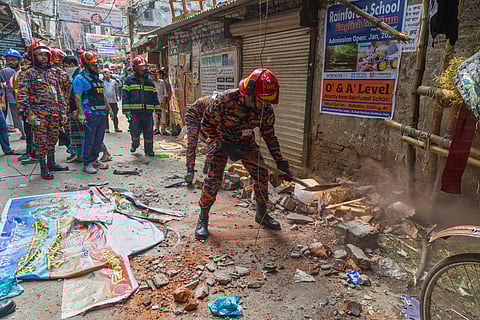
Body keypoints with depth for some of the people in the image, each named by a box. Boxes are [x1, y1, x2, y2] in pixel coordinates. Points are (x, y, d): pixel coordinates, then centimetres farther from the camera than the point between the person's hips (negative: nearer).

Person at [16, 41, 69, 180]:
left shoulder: (52, 73, 17)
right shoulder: (28, 73, -1)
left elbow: (59, 93, 19)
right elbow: (22, 94, -8)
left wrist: (63, 111, 14)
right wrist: (29, 112, -17)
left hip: (55, 114, 6)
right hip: (39, 114, -6)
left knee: (53, 139, 13)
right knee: (41, 141, -1)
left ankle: (51, 163, 27)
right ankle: (43, 168, 7)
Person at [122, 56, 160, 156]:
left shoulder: (149, 80, 15)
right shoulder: (129, 79, 4)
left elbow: (154, 95, 18)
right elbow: (125, 95, 0)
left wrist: (157, 109, 13)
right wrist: (126, 110, -9)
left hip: (148, 111, 3)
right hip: (134, 111, -3)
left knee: (148, 132, 3)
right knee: (135, 131, -2)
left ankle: (149, 150, 15)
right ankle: (135, 143, 29)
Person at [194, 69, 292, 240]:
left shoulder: (266, 110, -18)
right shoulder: (226, 100, -32)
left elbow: (270, 137, -4)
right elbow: (207, 123, -19)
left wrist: (281, 163, -6)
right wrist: (223, 145, -25)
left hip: (246, 142, 4)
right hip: (222, 140, -4)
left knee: (262, 175, 1)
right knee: (213, 178, -13)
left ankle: (261, 214, 22)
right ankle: (202, 220, 4)